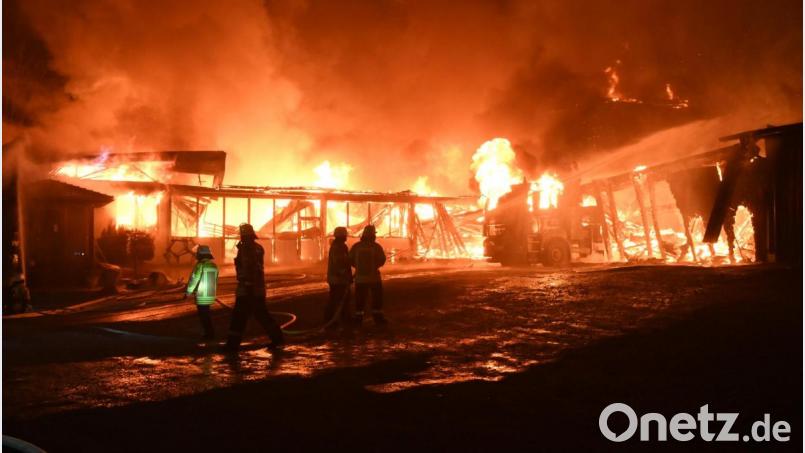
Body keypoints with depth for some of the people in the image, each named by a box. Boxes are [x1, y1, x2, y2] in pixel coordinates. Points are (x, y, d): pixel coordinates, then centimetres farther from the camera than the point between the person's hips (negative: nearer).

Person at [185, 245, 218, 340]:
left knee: (203, 316, 3)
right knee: (206, 315, 19)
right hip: (211, 295, 7)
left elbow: (194, 279, -15)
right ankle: (210, 333, 22)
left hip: (202, 297, -7)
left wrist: (188, 292, -6)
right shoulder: (214, 266, 8)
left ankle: (209, 334, 3)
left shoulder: (200, 265, -14)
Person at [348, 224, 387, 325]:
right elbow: (382, 260, -5)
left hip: (360, 277, 2)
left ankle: (358, 318, 9)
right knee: (377, 297, 11)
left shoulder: (356, 246, -5)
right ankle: (378, 317, 11)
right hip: (374, 276, -2)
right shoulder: (376, 247, -10)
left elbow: (350, 259, -2)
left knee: (360, 298, 9)